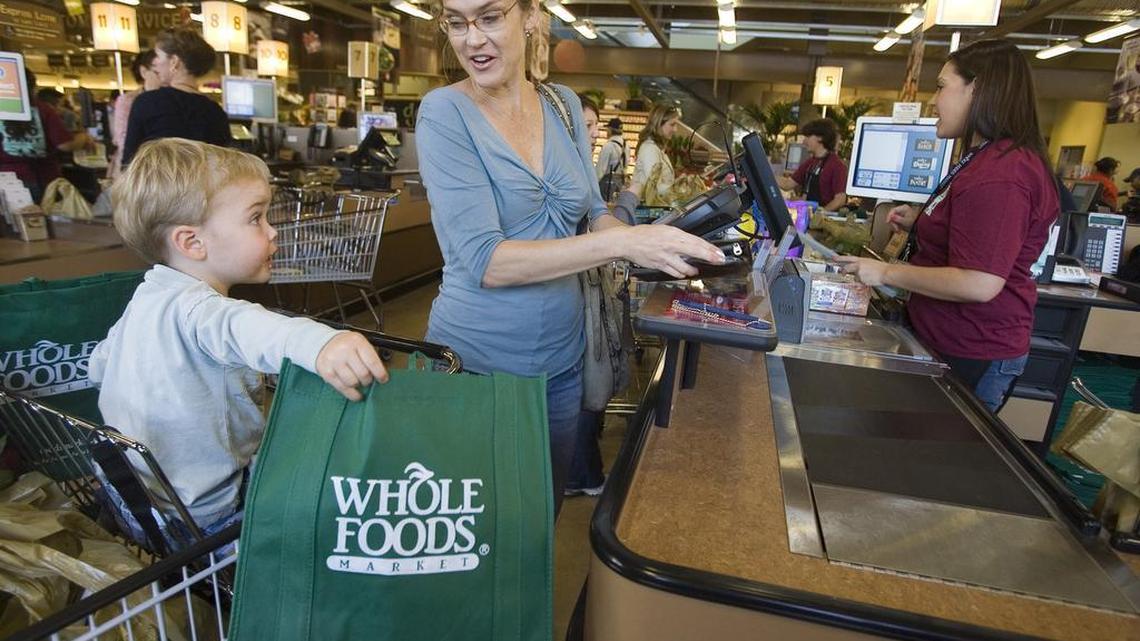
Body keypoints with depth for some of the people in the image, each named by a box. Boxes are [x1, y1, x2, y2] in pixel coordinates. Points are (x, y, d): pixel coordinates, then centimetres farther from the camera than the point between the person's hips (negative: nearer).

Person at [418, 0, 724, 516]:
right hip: (476, 362, -4)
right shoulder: (444, 112, -14)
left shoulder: (564, 105, 1)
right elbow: (485, 260, -23)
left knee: (547, 510, 23)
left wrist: (651, 243, -13)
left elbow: (592, 212, 8)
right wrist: (621, 243, -31)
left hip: (562, 354, 5)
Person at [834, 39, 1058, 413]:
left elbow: (979, 284, -29)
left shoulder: (1001, 175, -24)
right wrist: (921, 223, 9)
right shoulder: (988, 159, 13)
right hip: (945, 340, 10)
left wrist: (886, 273, -21)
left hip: (969, 358, -10)